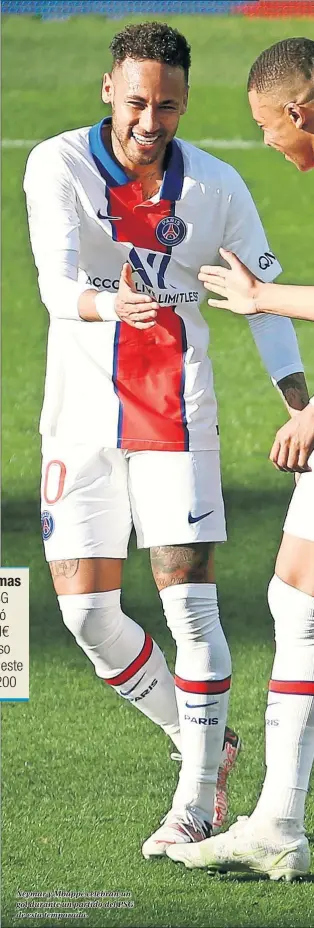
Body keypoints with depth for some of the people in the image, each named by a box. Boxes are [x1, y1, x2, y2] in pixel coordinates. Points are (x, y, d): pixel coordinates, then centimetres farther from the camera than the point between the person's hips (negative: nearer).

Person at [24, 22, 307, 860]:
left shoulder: (215, 187, -3)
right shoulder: (58, 167, -9)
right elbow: (56, 280, -23)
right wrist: (107, 305, -47)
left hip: (175, 412, 0)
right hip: (83, 412, 1)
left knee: (186, 593, -10)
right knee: (84, 608, -2)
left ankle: (197, 802, -2)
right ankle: (204, 745, 19)